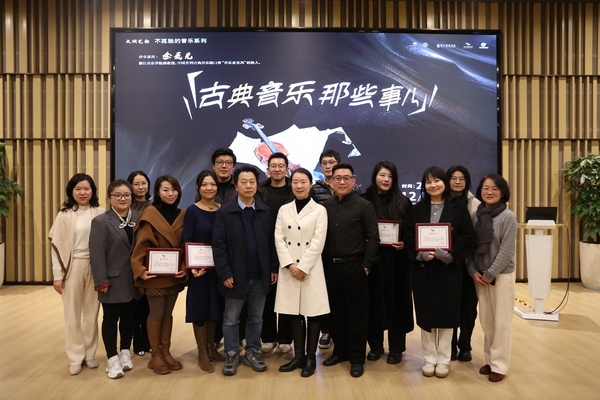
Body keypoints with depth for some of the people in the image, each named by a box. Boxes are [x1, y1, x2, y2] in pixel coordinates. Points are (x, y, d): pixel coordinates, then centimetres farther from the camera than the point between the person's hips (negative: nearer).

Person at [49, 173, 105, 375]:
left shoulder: (100, 213, -1)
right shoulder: (65, 215, -2)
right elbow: (56, 246, -1)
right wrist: (57, 275, -4)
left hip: (95, 267, 1)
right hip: (72, 267, -1)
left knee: (92, 313, 10)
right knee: (72, 314, 6)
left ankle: (90, 354, 24)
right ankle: (76, 357, 18)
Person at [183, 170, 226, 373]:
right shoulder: (192, 211, -7)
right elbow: (186, 241, -9)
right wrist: (192, 266, -21)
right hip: (200, 268, -4)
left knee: (215, 307, 14)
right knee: (200, 307, 6)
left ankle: (211, 347, 31)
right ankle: (202, 353, 21)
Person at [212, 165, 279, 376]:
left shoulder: (265, 211, 4)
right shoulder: (225, 212, -6)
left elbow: (271, 242, 6)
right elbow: (218, 245, -8)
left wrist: (274, 268, 2)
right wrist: (225, 273, -13)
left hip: (260, 276, 3)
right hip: (235, 275, -3)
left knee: (256, 318, 14)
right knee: (231, 319, 10)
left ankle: (252, 353, 29)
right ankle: (231, 355, 26)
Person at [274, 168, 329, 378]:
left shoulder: (320, 210, -1)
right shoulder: (284, 209, 8)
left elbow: (318, 243, -8)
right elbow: (279, 239, 2)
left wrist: (303, 267, -12)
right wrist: (289, 265, -9)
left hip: (311, 269, -3)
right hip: (289, 268, 3)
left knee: (313, 313, 2)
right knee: (294, 313, 9)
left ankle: (311, 358, 15)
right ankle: (298, 356, 21)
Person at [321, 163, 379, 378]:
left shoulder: (363, 205, -5)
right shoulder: (325, 206, 5)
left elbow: (373, 237, -7)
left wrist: (366, 265, -10)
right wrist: (323, 262, 4)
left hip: (354, 267, -4)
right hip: (330, 266, 4)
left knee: (356, 313, 6)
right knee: (336, 312, 14)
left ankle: (357, 358, 19)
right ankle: (340, 351, 30)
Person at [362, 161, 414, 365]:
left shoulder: (403, 202, 4)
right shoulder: (364, 201, 1)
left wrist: (405, 244, -10)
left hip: (397, 260, 0)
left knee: (396, 301, 5)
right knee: (374, 302, 7)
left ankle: (396, 348, 19)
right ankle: (375, 345, 22)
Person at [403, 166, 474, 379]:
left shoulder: (458, 207, 1)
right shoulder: (418, 209, 6)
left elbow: (467, 236, -4)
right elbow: (407, 235, 1)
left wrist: (450, 255, -18)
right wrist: (420, 254, -15)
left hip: (449, 268, -1)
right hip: (422, 268, 2)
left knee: (446, 312, 6)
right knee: (425, 313, 6)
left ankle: (443, 360, 21)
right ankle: (429, 359, 20)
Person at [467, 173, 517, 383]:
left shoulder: (508, 217, -7)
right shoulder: (475, 216, 4)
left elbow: (506, 250, -11)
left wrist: (490, 274, -13)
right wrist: (473, 272, -5)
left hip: (502, 275, -4)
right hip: (479, 276, 4)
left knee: (501, 321, 1)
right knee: (486, 320, 9)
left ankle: (499, 365, 11)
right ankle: (489, 360, 22)